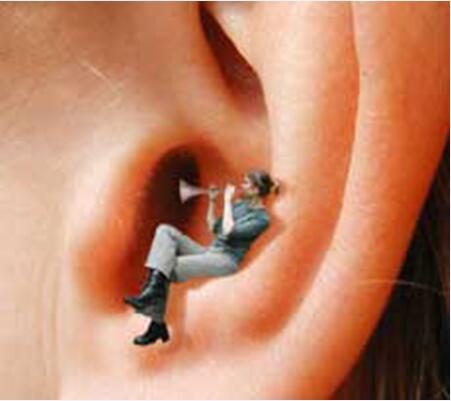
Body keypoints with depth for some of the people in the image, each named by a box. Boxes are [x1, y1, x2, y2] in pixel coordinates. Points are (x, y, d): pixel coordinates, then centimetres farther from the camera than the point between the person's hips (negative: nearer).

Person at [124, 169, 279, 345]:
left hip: (226, 260, -8)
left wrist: (227, 201, -13)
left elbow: (228, 232, -20)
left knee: (169, 267, -25)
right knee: (165, 230, -15)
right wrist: (212, 201, 13)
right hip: (209, 251, 8)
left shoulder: (262, 218, -8)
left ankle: (157, 325, -16)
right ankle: (153, 287, -30)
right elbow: (214, 228, 22)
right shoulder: (240, 204, 17)